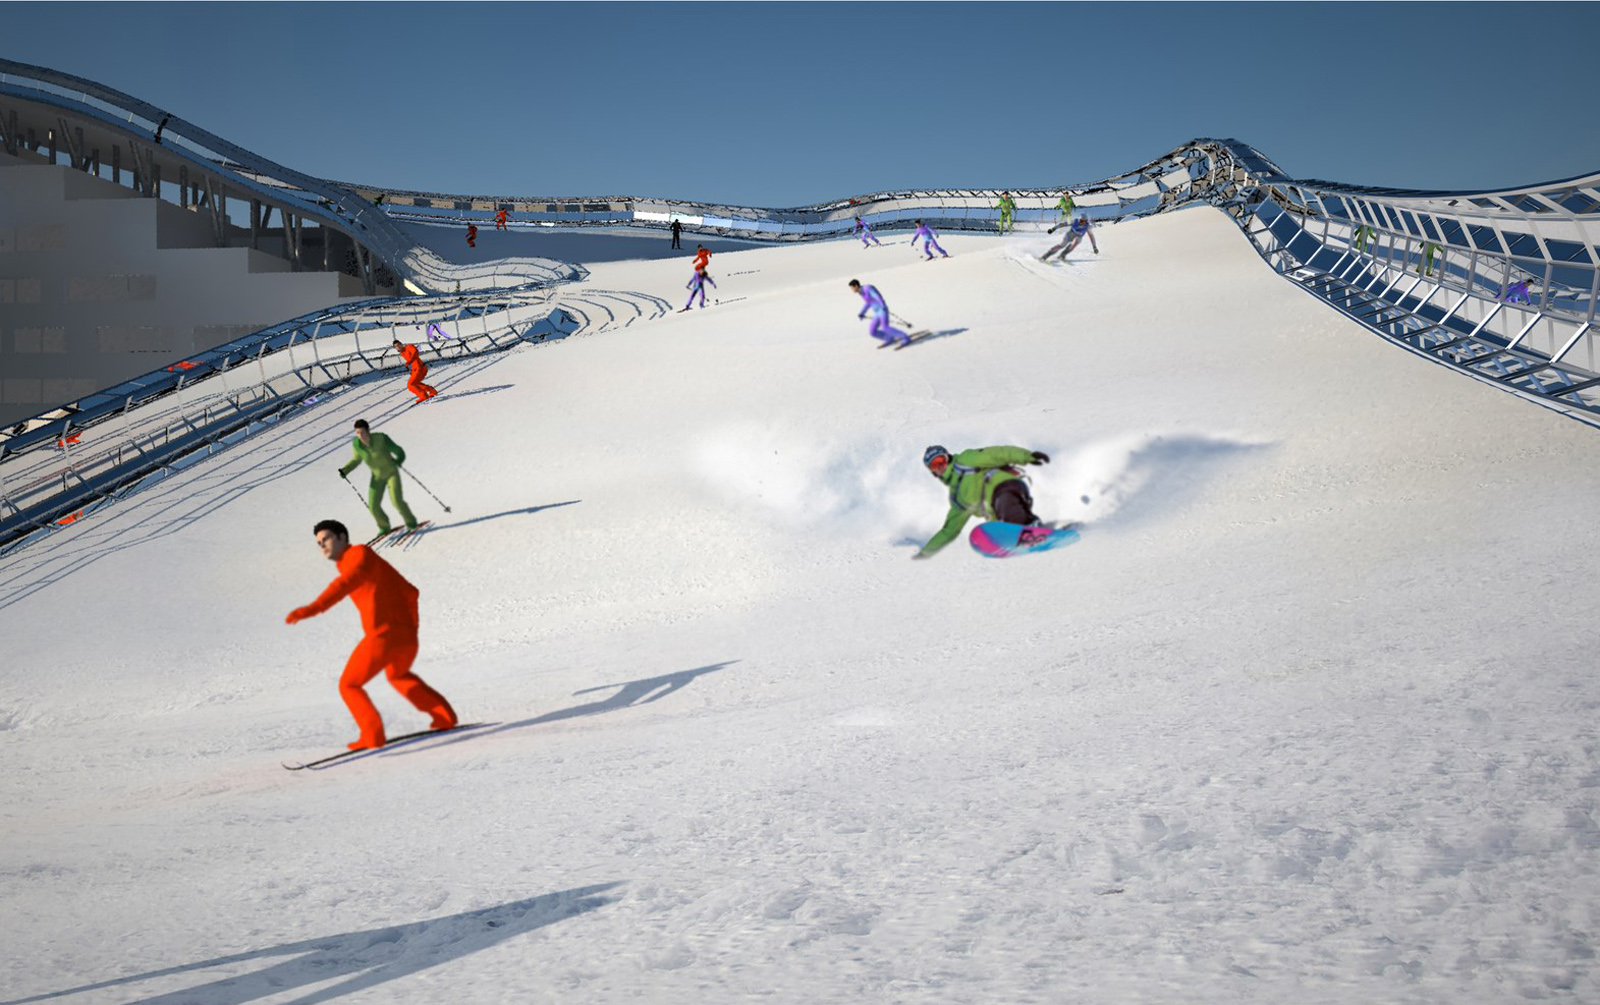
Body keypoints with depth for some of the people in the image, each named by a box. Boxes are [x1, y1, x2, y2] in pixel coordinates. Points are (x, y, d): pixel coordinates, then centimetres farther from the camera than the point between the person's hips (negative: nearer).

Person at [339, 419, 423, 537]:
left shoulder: (381, 438, -26)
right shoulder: (356, 444, -15)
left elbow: (400, 452, -17)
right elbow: (357, 459, 5)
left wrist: (398, 461, -38)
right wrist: (345, 470, -8)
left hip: (392, 473, -4)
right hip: (377, 476, 4)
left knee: (397, 500, -18)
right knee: (373, 506, -5)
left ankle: (411, 522, 9)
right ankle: (384, 526, 23)